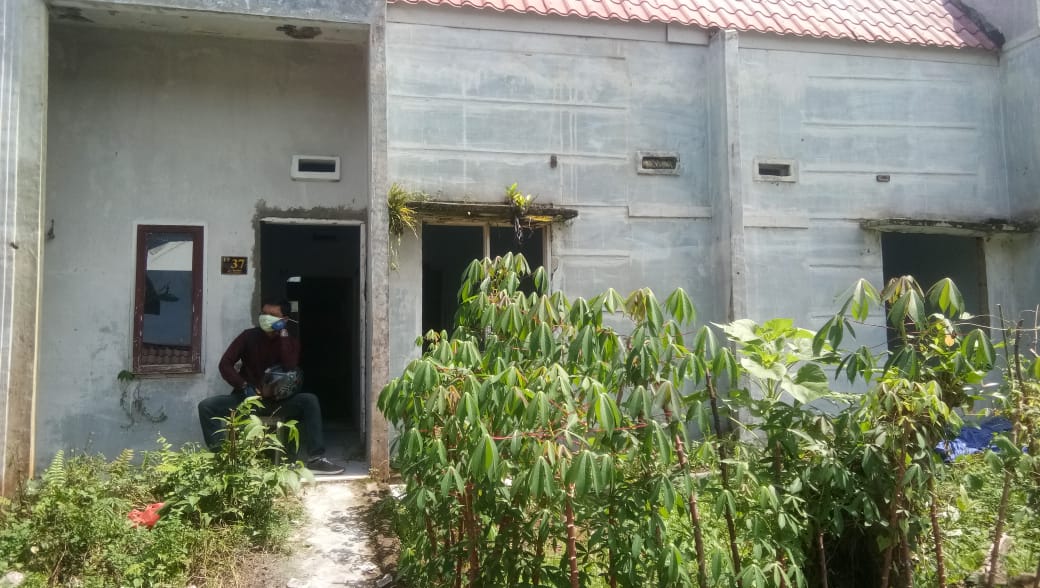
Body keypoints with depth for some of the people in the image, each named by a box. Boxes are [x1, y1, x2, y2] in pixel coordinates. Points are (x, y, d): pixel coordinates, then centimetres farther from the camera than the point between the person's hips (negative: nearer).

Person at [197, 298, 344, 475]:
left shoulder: (291, 342, 1)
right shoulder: (248, 336, 1)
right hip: (247, 398, 1)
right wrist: (244, 386, -16)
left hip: (277, 401, 0)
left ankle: (316, 459, -27)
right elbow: (225, 364, -3)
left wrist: (283, 334, -17)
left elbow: (290, 368, -18)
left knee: (310, 401, -27)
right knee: (206, 406, -23)